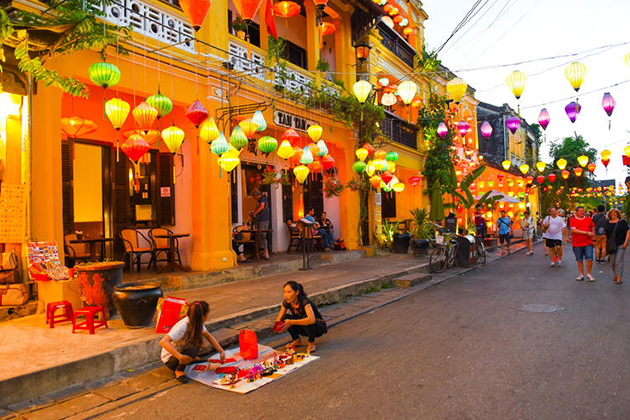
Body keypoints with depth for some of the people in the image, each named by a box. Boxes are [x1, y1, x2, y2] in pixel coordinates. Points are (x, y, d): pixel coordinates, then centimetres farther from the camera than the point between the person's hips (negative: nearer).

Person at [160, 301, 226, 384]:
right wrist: (180, 357, -47)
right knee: (193, 349, -32)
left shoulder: (197, 322, -8)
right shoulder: (183, 326, -32)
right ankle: (179, 371, -11)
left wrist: (221, 351, -1)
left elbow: (209, 336, 5)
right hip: (170, 359, -9)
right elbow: (163, 342, -41)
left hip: (181, 351, 9)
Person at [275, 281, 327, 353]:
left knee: (305, 319, -37)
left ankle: (312, 343, -12)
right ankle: (297, 340, 4)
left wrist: (291, 322, -48)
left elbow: (311, 320, -46)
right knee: (285, 317, -17)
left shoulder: (304, 301, -30)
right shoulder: (286, 302, -12)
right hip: (305, 328, 6)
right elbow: (279, 319, -5)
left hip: (319, 327, -6)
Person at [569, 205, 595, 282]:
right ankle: (581, 275, 17)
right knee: (579, 260, 6)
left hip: (588, 243, 2)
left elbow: (593, 229, 18)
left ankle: (588, 274, 9)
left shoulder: (589, 219, 10)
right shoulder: (573, 220, -1)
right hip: (577, 243, -1)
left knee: (589, 258, -7)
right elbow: (573, 230, -14)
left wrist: (593, 236, 3)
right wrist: (586, 233, -15)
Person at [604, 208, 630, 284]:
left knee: (618, 261, -7)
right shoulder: (607, 223, 8)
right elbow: (605, 234, 14)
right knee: (612, 262, 8)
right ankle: (615, 275, 25)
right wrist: (605, 243, 8)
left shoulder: (622, 222, -1)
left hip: (621, 245, -4)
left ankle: (619, 278, -4)